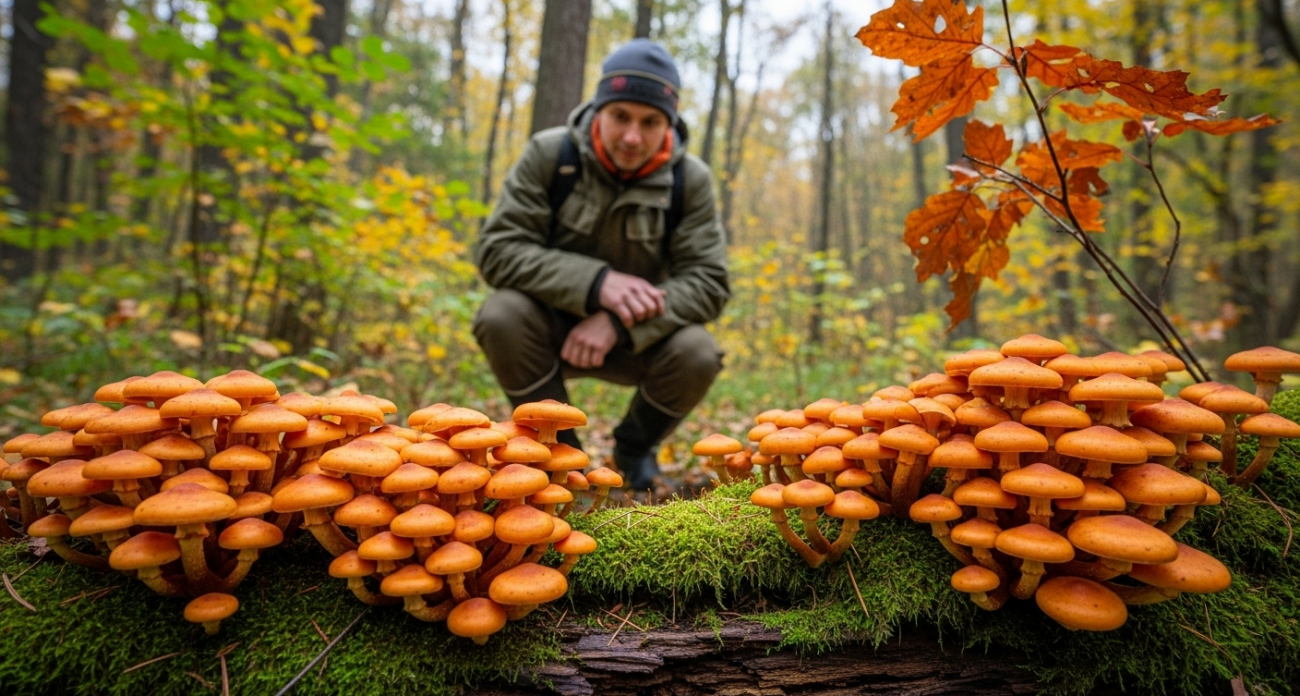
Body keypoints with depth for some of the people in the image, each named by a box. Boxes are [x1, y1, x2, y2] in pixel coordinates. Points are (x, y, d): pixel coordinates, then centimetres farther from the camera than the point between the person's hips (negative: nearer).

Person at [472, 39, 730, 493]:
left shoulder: (690, 179, -12)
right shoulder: (549, 154, -14)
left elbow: (708, 283, -17)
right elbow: (496, 249, -20)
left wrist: (619, 324, -32)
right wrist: (596, 281, -34)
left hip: (640, 336, 1)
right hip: (553, 326, 0)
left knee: (696, 355, -29)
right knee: (501, 315, -30)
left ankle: (635, 446, 6)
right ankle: (559, 450, -5)